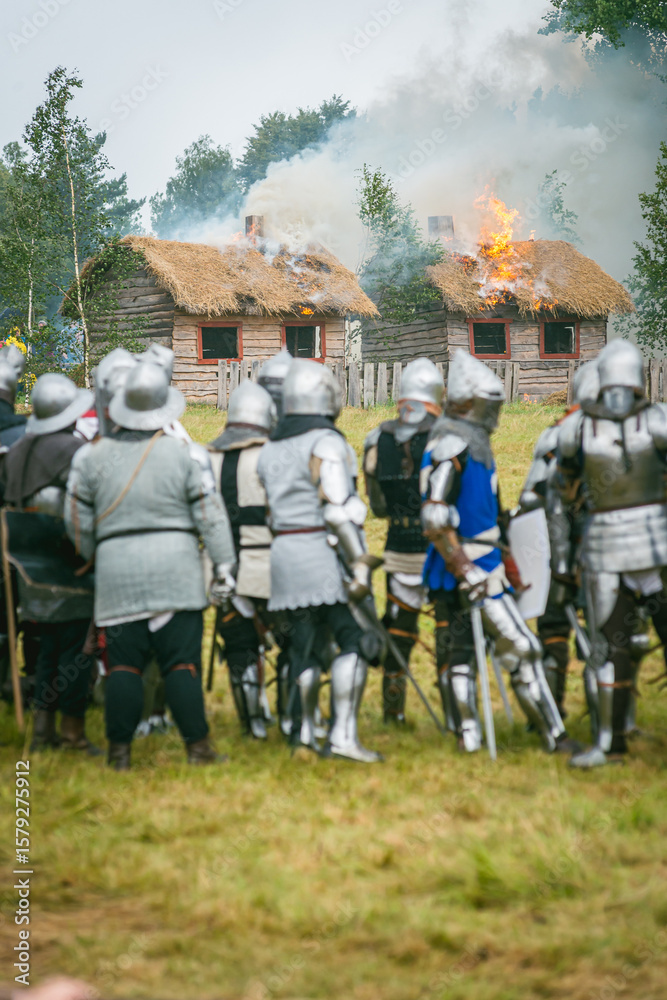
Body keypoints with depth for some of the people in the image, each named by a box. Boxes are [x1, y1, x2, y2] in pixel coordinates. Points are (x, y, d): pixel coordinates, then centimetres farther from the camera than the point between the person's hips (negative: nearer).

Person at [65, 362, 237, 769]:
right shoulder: (186, 454, -1)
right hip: (175, 571, -2)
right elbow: (211, 515, -2)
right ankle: (197, 746, -1)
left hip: (117, 572, 2)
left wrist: (92, 557, 27)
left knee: (124, 664, 5)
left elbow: (77, 521, 10)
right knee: (182, 662, 0)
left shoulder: (92, 456, 5)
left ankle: (120, 751, 4)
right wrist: (224, 568, 4)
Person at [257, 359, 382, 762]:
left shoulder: (272, 448, 14)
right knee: (355, 641, -7)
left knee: (307, 643, 15)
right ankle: (343, 735, -14)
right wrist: (360, 562, -20)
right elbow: (338, 509, -19)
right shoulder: (326, 443, -11)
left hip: (285, 553, 8)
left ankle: (305, 731, 20)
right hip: (325, 553, -8)